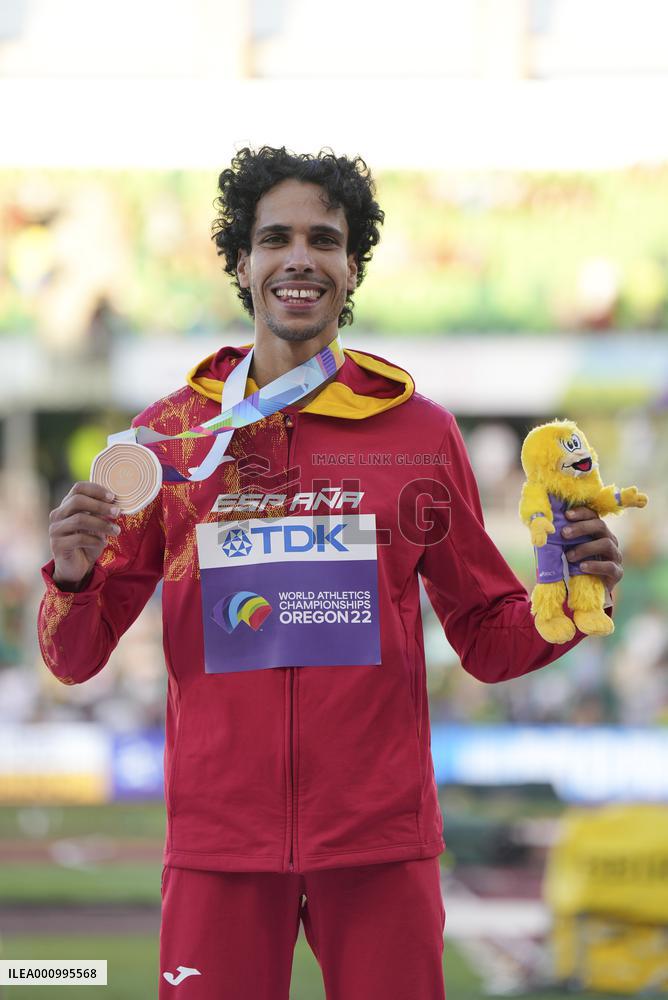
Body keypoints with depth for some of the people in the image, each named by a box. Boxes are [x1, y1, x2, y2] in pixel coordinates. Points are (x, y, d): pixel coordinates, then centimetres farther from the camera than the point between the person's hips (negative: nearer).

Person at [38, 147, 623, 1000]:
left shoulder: (420, 431, 6)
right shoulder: (173, 431, 5)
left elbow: (487, 640, 13)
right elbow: (75, 658, 7)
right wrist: (72, 576, -13)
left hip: (381, 839, 0)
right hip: (219, 838, 0)